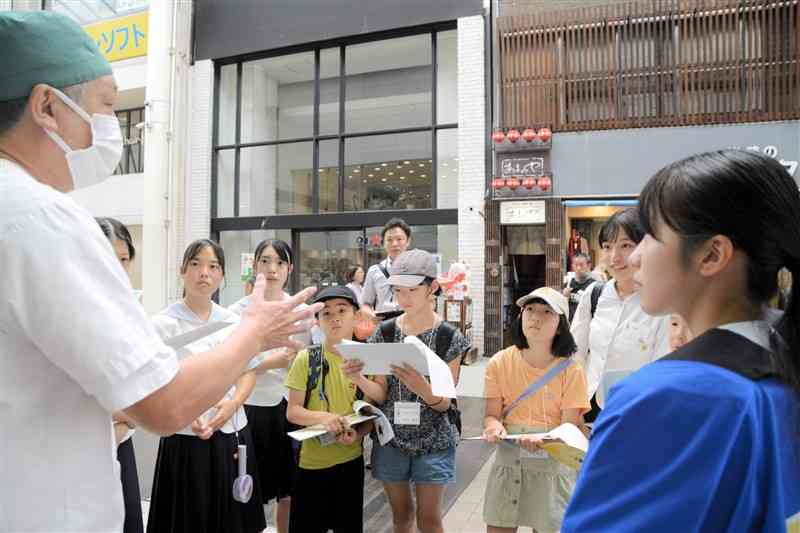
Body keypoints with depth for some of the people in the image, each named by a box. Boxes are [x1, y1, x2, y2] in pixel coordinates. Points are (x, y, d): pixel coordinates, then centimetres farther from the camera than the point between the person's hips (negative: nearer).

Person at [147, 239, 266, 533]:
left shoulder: (233, 321, 4)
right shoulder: (163, 324, -8)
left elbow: (249, 371, 9)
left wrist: (233, 403, -9)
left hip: (233, 436, 4)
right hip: (185, 440, -4)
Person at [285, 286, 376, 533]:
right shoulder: (306, 359, -8)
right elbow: (292, 411, -7)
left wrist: (358, 433, -18)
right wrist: (323, 417, -25)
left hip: (351, 459, 1)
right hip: (311, 460, -1)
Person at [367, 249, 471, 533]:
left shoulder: (450, 337, -11)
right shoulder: (385, 332, -4)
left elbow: (444, 402, -12)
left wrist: (422, 387, -33)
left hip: (434, 441, -2)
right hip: (391, 438, 3)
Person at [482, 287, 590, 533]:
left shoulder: (571, 371, -11)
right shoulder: (500, 363, -5)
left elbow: (571, 426, -10)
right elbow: (492, 414, -1)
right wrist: (494, 426, -24)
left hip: (551, 464, -1)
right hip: (507, 461, 2)